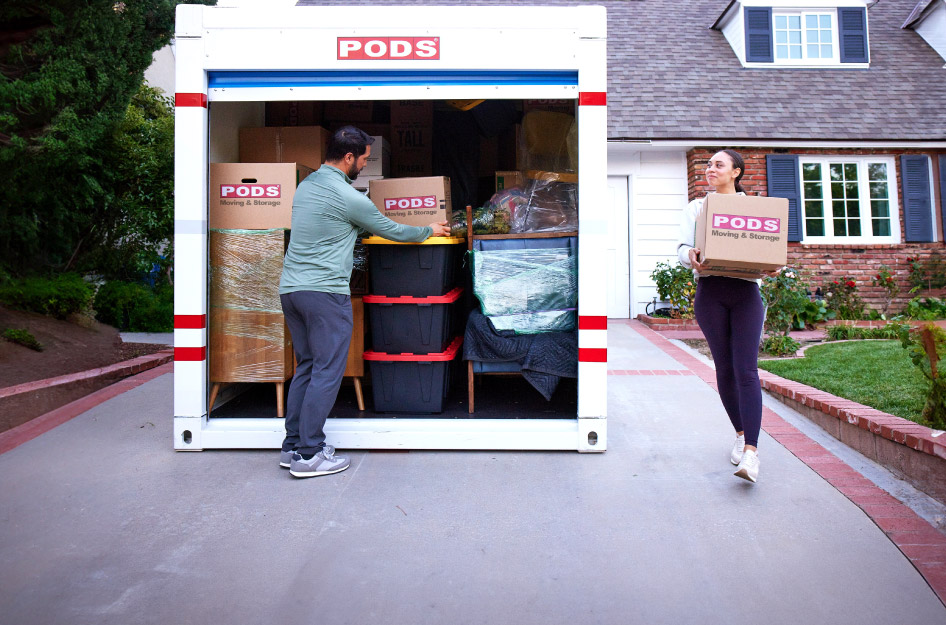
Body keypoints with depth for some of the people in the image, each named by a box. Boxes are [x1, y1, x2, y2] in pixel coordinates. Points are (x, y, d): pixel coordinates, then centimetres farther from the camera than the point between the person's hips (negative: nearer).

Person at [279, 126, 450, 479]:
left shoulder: (306, 185, 15)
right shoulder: (348, 198, -10)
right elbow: (391, 231, 2)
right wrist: (430, 231, 17)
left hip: (290, 287, 9)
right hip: (324, 291, -9)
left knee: (306, 366, 15)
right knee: (327, 370, -3)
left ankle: (292, 446, 20)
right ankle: (309, 455, 1)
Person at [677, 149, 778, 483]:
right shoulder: (696, 207, 15)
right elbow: (682, 246, 4)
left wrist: (770, 266, -13)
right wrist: (691, 256, -20)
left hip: (746, 290, -1)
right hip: (710, 290, 1)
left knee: (746, 369, -12)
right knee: (725, 368, 5)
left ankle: (751, 451, -17)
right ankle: (740, 434, 24)